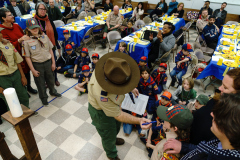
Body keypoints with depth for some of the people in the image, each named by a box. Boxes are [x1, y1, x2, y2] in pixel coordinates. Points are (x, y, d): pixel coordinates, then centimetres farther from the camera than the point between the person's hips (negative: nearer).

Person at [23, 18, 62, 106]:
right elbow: (27, 57, -10)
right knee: (40, 82, 13)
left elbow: (50, 50, 3)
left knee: (51, 79, 21)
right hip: (37, 65, -3)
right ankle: (43, 97, 37)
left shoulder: (44, 37, -3)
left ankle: (52, 91, 49)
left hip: (48, 62, 3)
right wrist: (33, 70, -11)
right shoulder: (26, 41, -12)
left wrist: (53, 63, 1)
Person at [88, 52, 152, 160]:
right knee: (108, 136, 20)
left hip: (112, 105, 7)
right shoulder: (103, 95, -48)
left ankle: (113, 138, 68)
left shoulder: (110, 68, -29)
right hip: (101, 112, -7)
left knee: (116, 125, 33)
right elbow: (118, 115, -33)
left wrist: (131, 89, -6)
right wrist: (138, 121, -42)